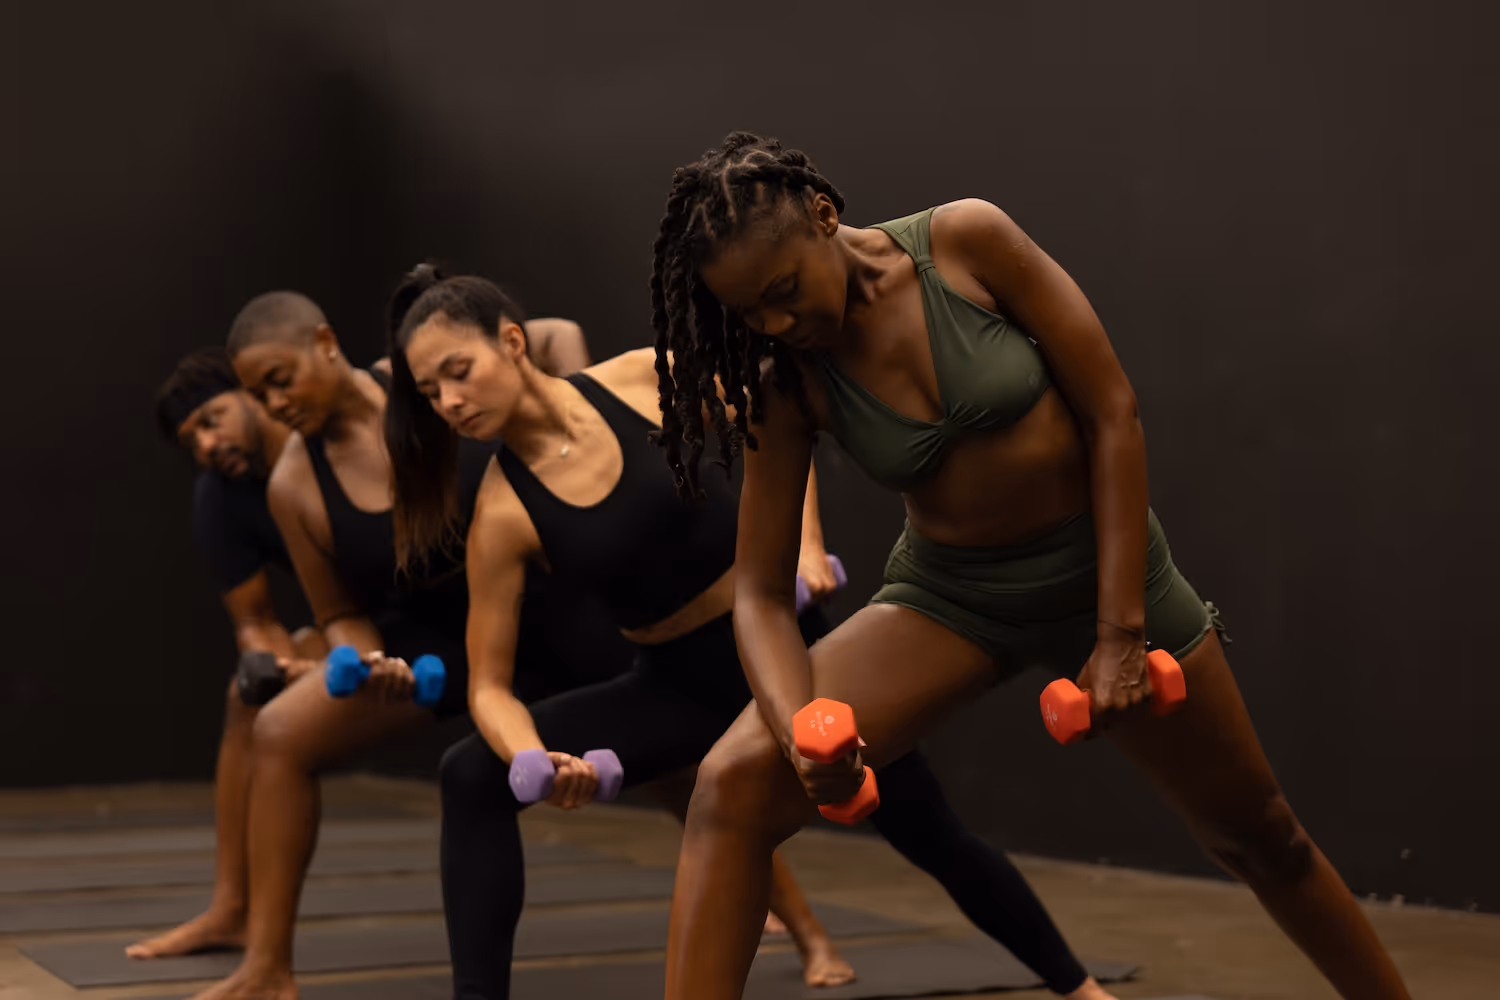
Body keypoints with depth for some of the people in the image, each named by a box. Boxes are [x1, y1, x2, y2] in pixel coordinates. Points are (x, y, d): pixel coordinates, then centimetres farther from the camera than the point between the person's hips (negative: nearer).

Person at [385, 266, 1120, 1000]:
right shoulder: (502, 515, -15)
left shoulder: (649, 376, -14)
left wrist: (804, 540, -13)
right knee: (473, 776, -19)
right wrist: (537, 762, -34)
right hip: (680, 683, 1)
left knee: (932, 836, 9)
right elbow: (490, 686, -14)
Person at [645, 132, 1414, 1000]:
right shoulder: (787, 379, -13)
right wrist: (799, 731, -33)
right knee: (736, 783, -22)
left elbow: (1113, 415, -15)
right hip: (949, 593, 1)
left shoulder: (968, 241, -20)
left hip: (1103, 570, -1)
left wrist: (1122, 631, -16)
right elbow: (763, 593, -12)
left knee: (1261, 836, 14)